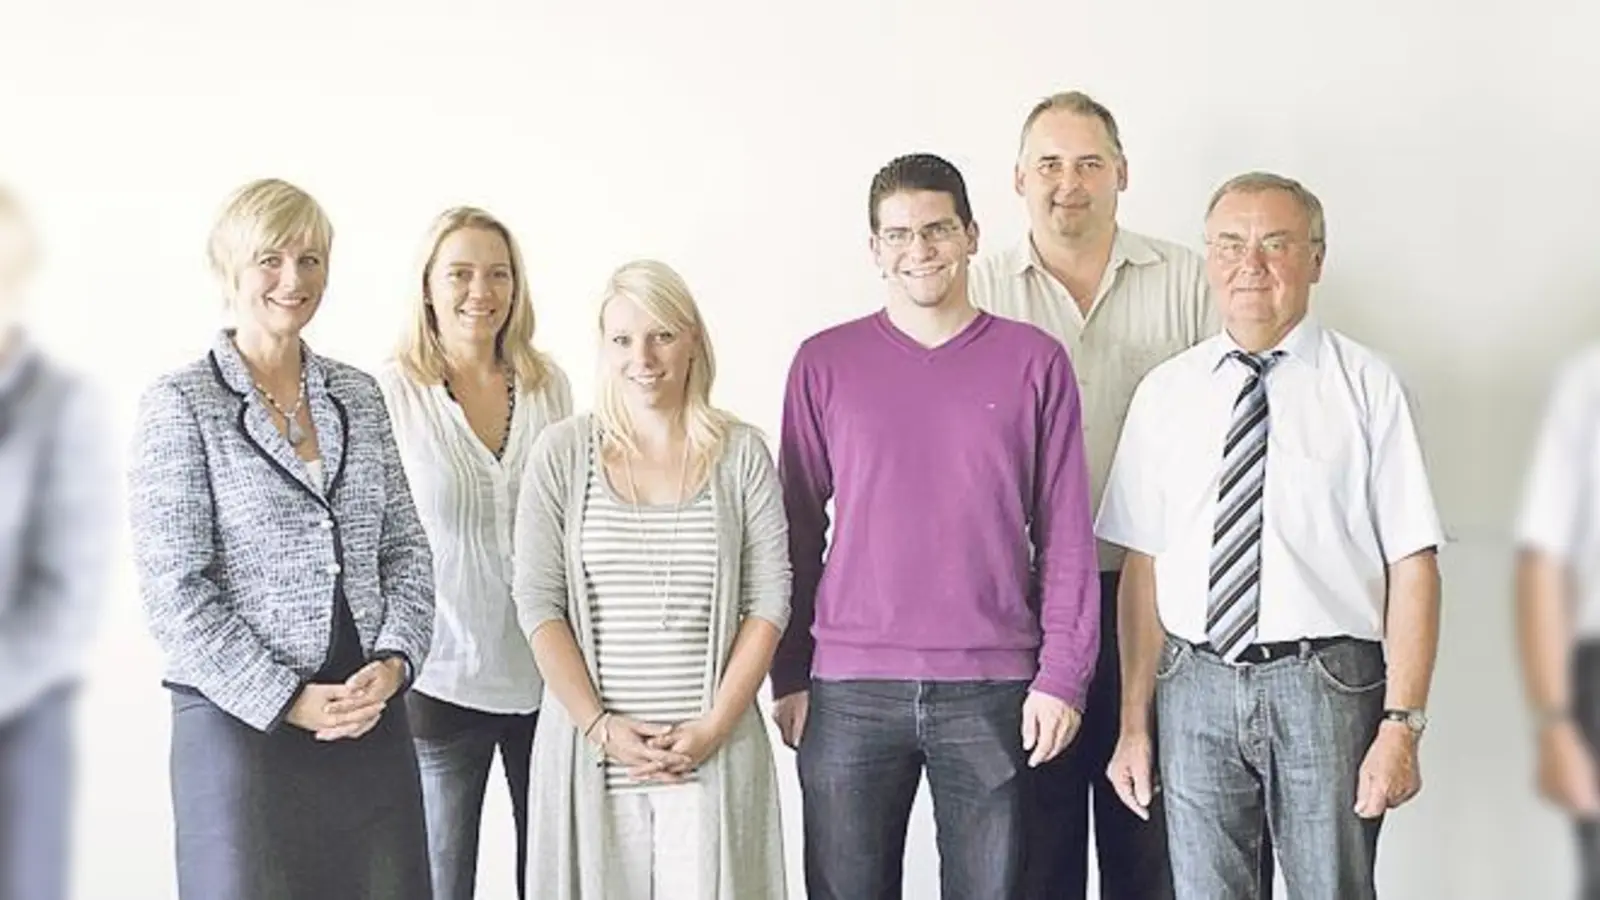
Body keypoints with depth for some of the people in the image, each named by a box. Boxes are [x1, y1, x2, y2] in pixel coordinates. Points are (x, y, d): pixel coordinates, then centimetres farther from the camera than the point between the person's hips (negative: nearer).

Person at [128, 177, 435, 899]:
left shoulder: (358, 395, 10)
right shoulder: (181, 404, -4)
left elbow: (407, 548, 11)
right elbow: (172, 589, -10)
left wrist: (394, 661, -6)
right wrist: (286, 701, -13)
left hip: (372, 718, 4)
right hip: (243, 723, -4)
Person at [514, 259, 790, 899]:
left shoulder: (742, 455, 3)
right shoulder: (563, 452, 2)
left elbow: (769, 601, 1)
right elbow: (537, 603, -1)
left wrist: (715, 726, -7)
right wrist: (599, 726, -9)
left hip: (713, 750, 0)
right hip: (588, 751, 0)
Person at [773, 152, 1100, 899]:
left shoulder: (1034, 361, 3)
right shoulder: (824, 362, 4)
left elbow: (1065, 532, 2)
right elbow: (798, 529, 6)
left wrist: (1063, 674, -3)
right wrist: (789, 677, 4)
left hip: (994, 690, 0)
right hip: (849, 690, 1)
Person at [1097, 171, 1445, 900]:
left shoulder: (1366, 387, -2)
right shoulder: (1164, 393, 7)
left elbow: (1412, 566, -5)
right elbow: (1142, 565, 7)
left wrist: (1401, 724, -12)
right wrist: (1134, 723, 4)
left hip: (1327, 683, -2)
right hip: (1196, 685, 3)